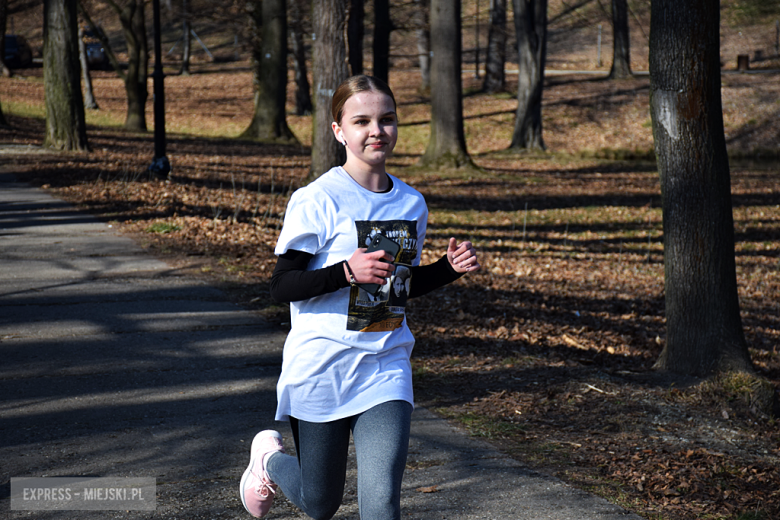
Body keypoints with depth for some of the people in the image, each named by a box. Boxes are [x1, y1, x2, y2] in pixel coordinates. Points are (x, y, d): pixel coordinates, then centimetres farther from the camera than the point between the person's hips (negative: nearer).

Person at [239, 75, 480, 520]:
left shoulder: (412, 204, 5)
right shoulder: (317, 201, -12)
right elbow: (282, 286, -13)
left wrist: (450, 268, 1)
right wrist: (347, 271, -27)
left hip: (386, 370, 3)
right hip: (321, 367, -3)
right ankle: (270, 455, 45)